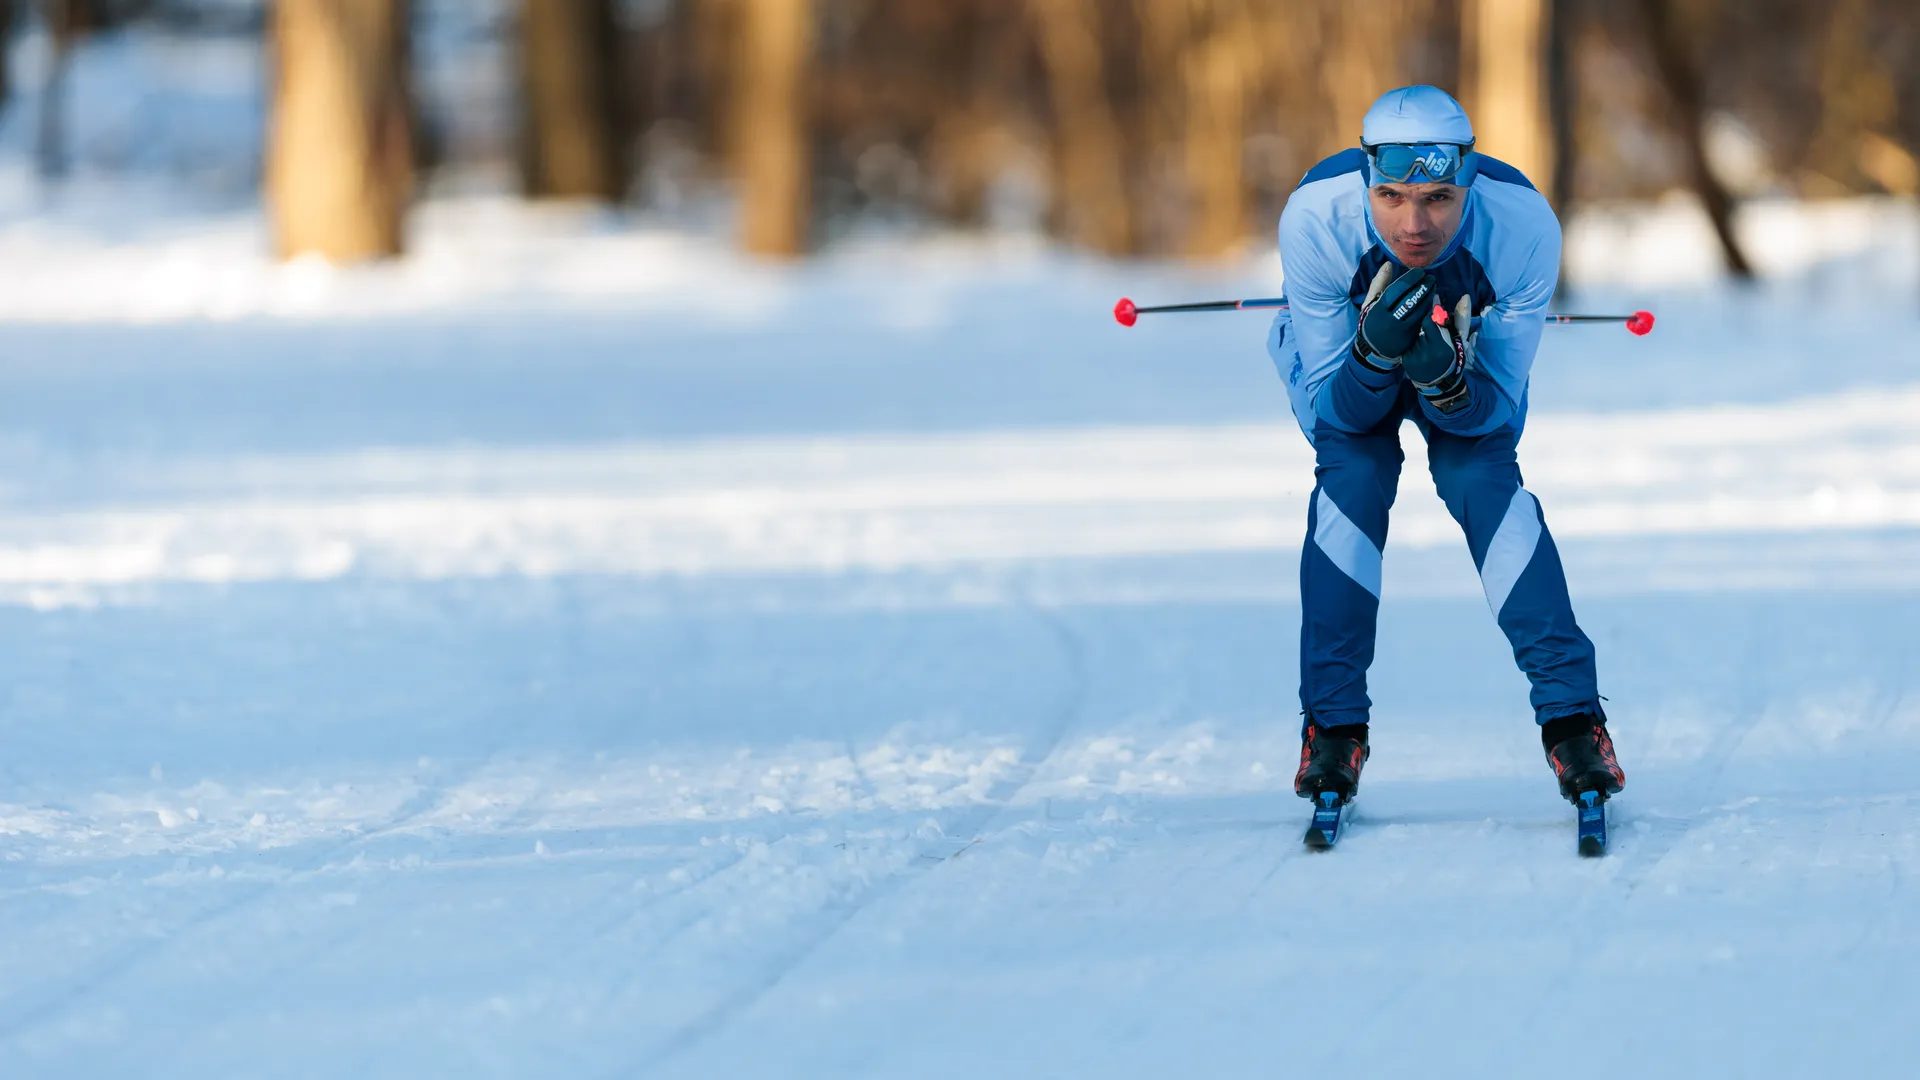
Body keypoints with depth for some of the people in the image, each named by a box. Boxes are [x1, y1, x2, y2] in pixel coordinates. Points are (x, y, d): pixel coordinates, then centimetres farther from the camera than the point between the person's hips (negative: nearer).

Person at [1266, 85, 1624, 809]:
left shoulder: (1523, 225, -37)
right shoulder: (1313, 219, -38)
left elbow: (1497, 406, -26)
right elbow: (1335, 409, -28)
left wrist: (1449, 382, -49)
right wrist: (1374, 353, -50)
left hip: (1467, 355, 0)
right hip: (1339, 348, 0)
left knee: (1482, 476, -22)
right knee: (1353, 476, -24)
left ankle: (1572, 716, -17)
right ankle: (1332, 723, -14)